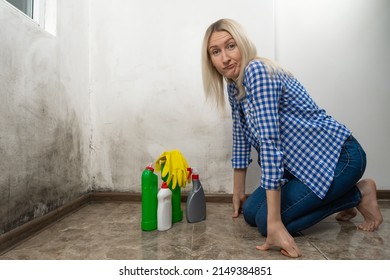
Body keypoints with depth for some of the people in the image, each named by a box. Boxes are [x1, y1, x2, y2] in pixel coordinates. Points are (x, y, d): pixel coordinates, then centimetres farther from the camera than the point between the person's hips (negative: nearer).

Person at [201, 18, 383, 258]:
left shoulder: (257, 71, -23)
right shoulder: (234, 85, 3)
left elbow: (270, 142, -31)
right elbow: (241, 136, 9)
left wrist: (275, 224, -30)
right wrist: (238, 192, 13)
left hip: (338, 156, -8)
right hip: (302, 162, 8)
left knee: (265, 220, -15)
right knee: (250, 213, 5)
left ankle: (358, 194, 5)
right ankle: (338, 194, 21)